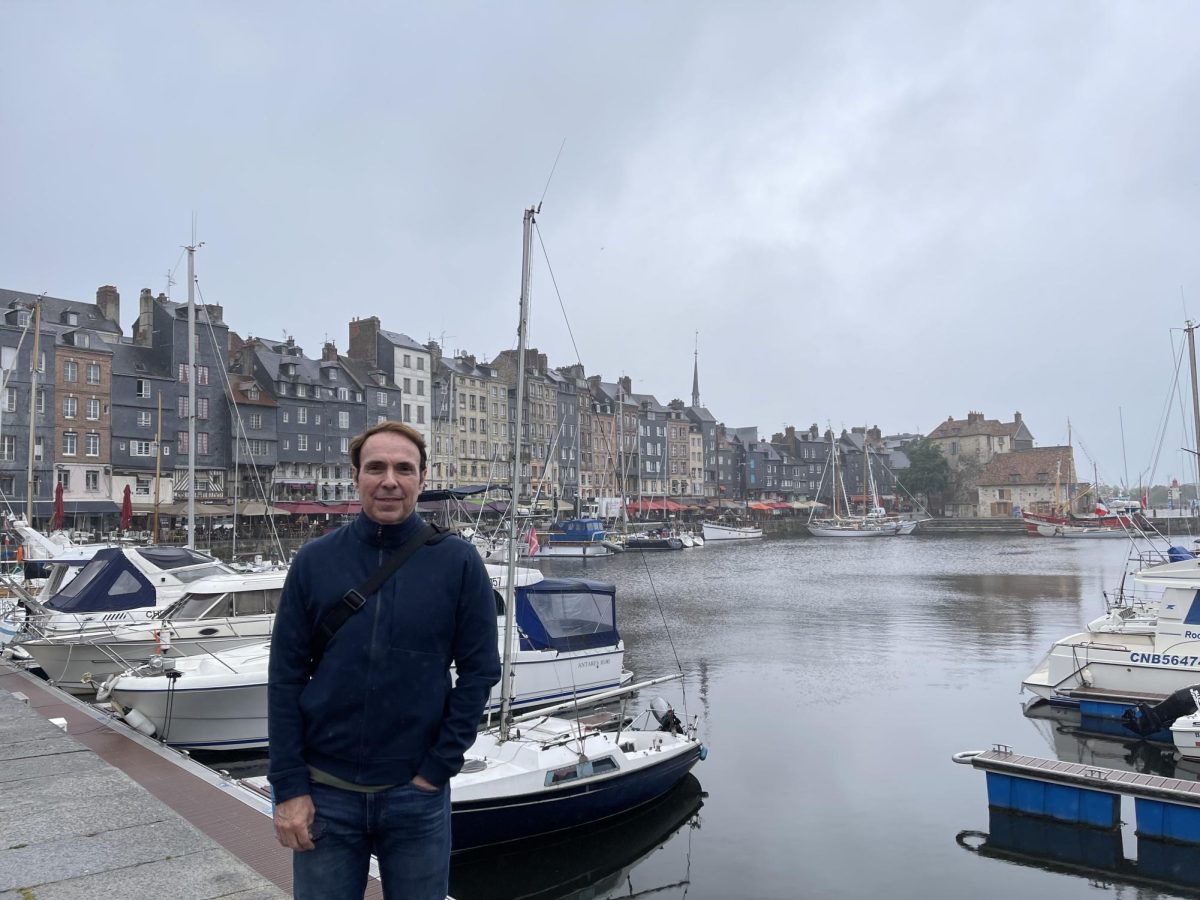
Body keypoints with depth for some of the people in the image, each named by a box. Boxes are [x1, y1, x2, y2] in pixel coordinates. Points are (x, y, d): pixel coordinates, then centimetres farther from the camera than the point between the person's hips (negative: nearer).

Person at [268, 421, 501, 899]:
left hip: (417, 793, 0)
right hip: (325, 792, 1)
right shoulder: (314, 560, -3)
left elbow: (479, 670, -4)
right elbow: (286, 676, -1)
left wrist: (438, 769, -7)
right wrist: (288, 787, -4)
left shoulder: (458, 563, -7)